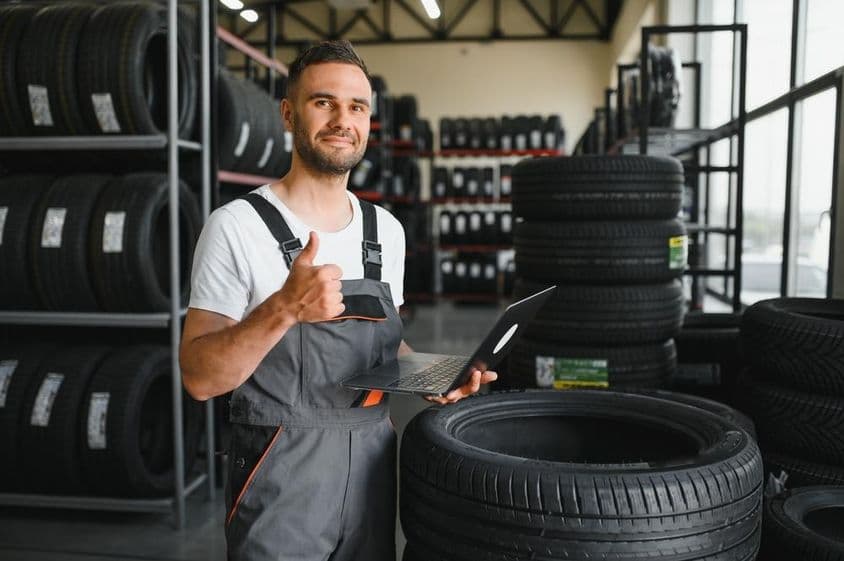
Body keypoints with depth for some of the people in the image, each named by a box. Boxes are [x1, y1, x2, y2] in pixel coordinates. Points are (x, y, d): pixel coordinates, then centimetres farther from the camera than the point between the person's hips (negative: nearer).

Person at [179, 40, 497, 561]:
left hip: (373, 466, 5)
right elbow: (199, 376, -17)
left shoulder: (387, 229, 4)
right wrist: (284, 308, -32)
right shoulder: (238, 226, -13)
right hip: (281, 477, -5)